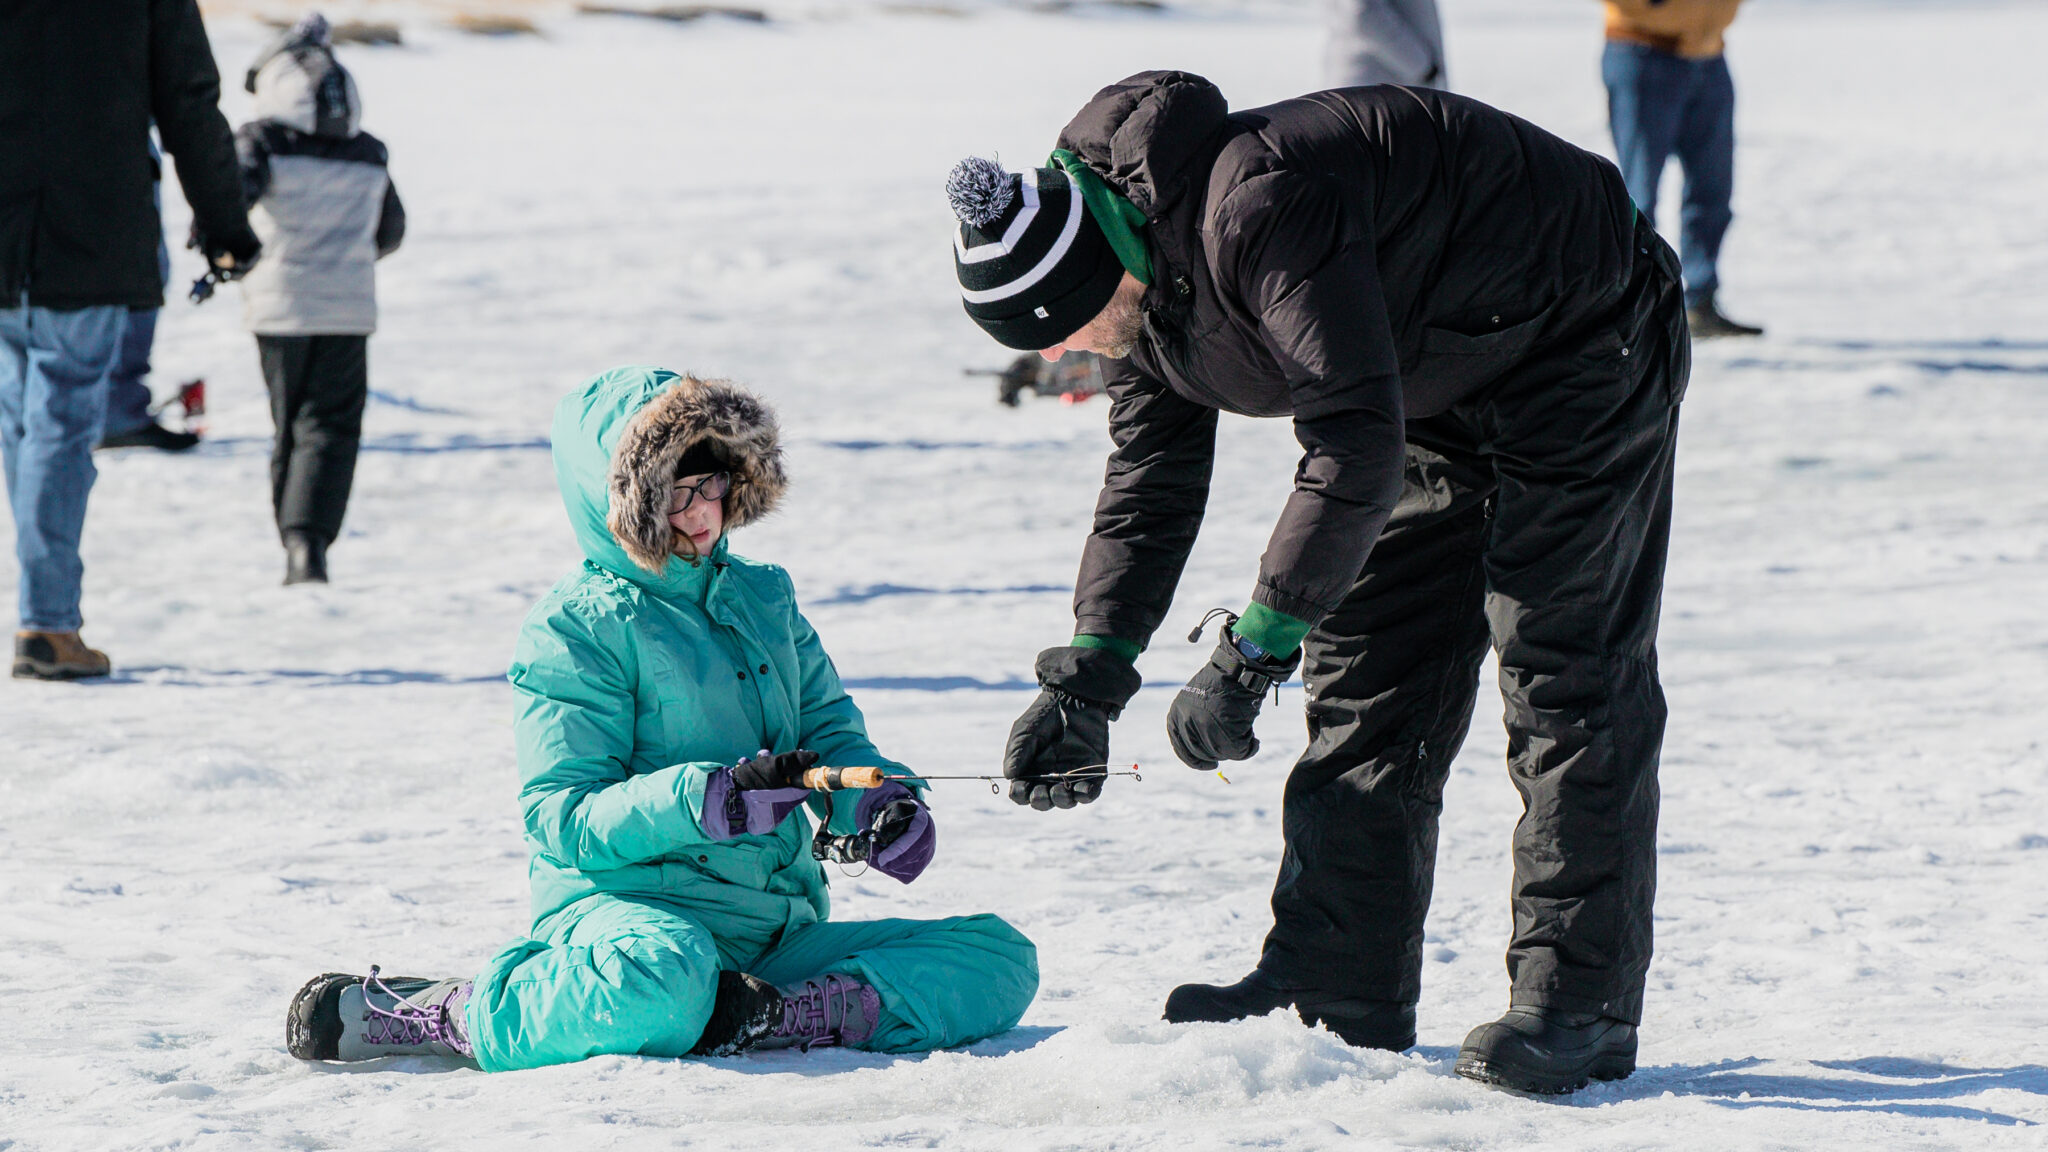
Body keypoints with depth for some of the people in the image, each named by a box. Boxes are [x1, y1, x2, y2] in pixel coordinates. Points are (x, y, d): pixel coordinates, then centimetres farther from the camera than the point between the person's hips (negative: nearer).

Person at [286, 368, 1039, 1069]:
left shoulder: (763, 598, 17)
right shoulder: (574, 631, -3)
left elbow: (830, 729, 17)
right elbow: (559, 818, -10)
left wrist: (880, 801, -7)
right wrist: (703, 800, -26)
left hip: (774, 927, 7)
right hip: (619, 906, -6)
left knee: (999, 959, -11)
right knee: (662, 977, -44)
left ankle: (783, 1017, -30)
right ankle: (457, 1015, -21)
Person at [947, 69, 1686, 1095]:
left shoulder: (1256, 207, -36)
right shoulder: (1148, 280, -5)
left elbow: (1356, 445, -39)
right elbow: (1149, 482, 6)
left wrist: (1250, 653, -37)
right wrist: (1087, 677, -2)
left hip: (1579, 346, -10)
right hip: (1433, 387, 10)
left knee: (1561, 680, -12)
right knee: (1363, 672, 5)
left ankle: (1576, 1006, -8)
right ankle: (1338, 991, 8)